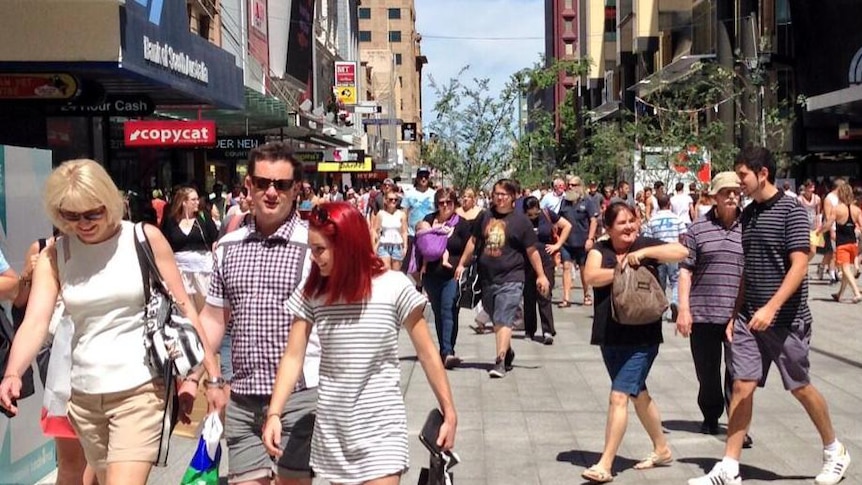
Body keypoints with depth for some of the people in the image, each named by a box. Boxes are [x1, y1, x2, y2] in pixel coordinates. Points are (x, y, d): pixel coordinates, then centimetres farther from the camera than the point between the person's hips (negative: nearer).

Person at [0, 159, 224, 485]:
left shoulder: (145, 239, -4)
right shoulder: (54, 256, 2)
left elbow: (182, 309, -1)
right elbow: (35, 321, -10)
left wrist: (212, 374, -5)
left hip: (141, 388, -4)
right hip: (84, 394, 4)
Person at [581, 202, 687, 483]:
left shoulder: (645, 246, -2)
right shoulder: (600, 250, 2)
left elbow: (681, 251, -15)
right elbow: (591, 276, -15)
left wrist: (643, 252, -21)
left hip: (642, 336, -5)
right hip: (609, 335, 5)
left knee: (619, 396, -11)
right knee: (638, 394, 18)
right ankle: (661, 449, 37)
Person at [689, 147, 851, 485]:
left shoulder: (790, 210, -10)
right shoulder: (748, 213, 10)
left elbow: (799, 265, -17)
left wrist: (771, 308, -25)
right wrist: (736, 314, 13)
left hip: (787, 318, -6)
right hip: (750, 318, 6)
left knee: (800, 388, 7)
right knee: (741, 387, 0)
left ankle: (834, 452, 29)